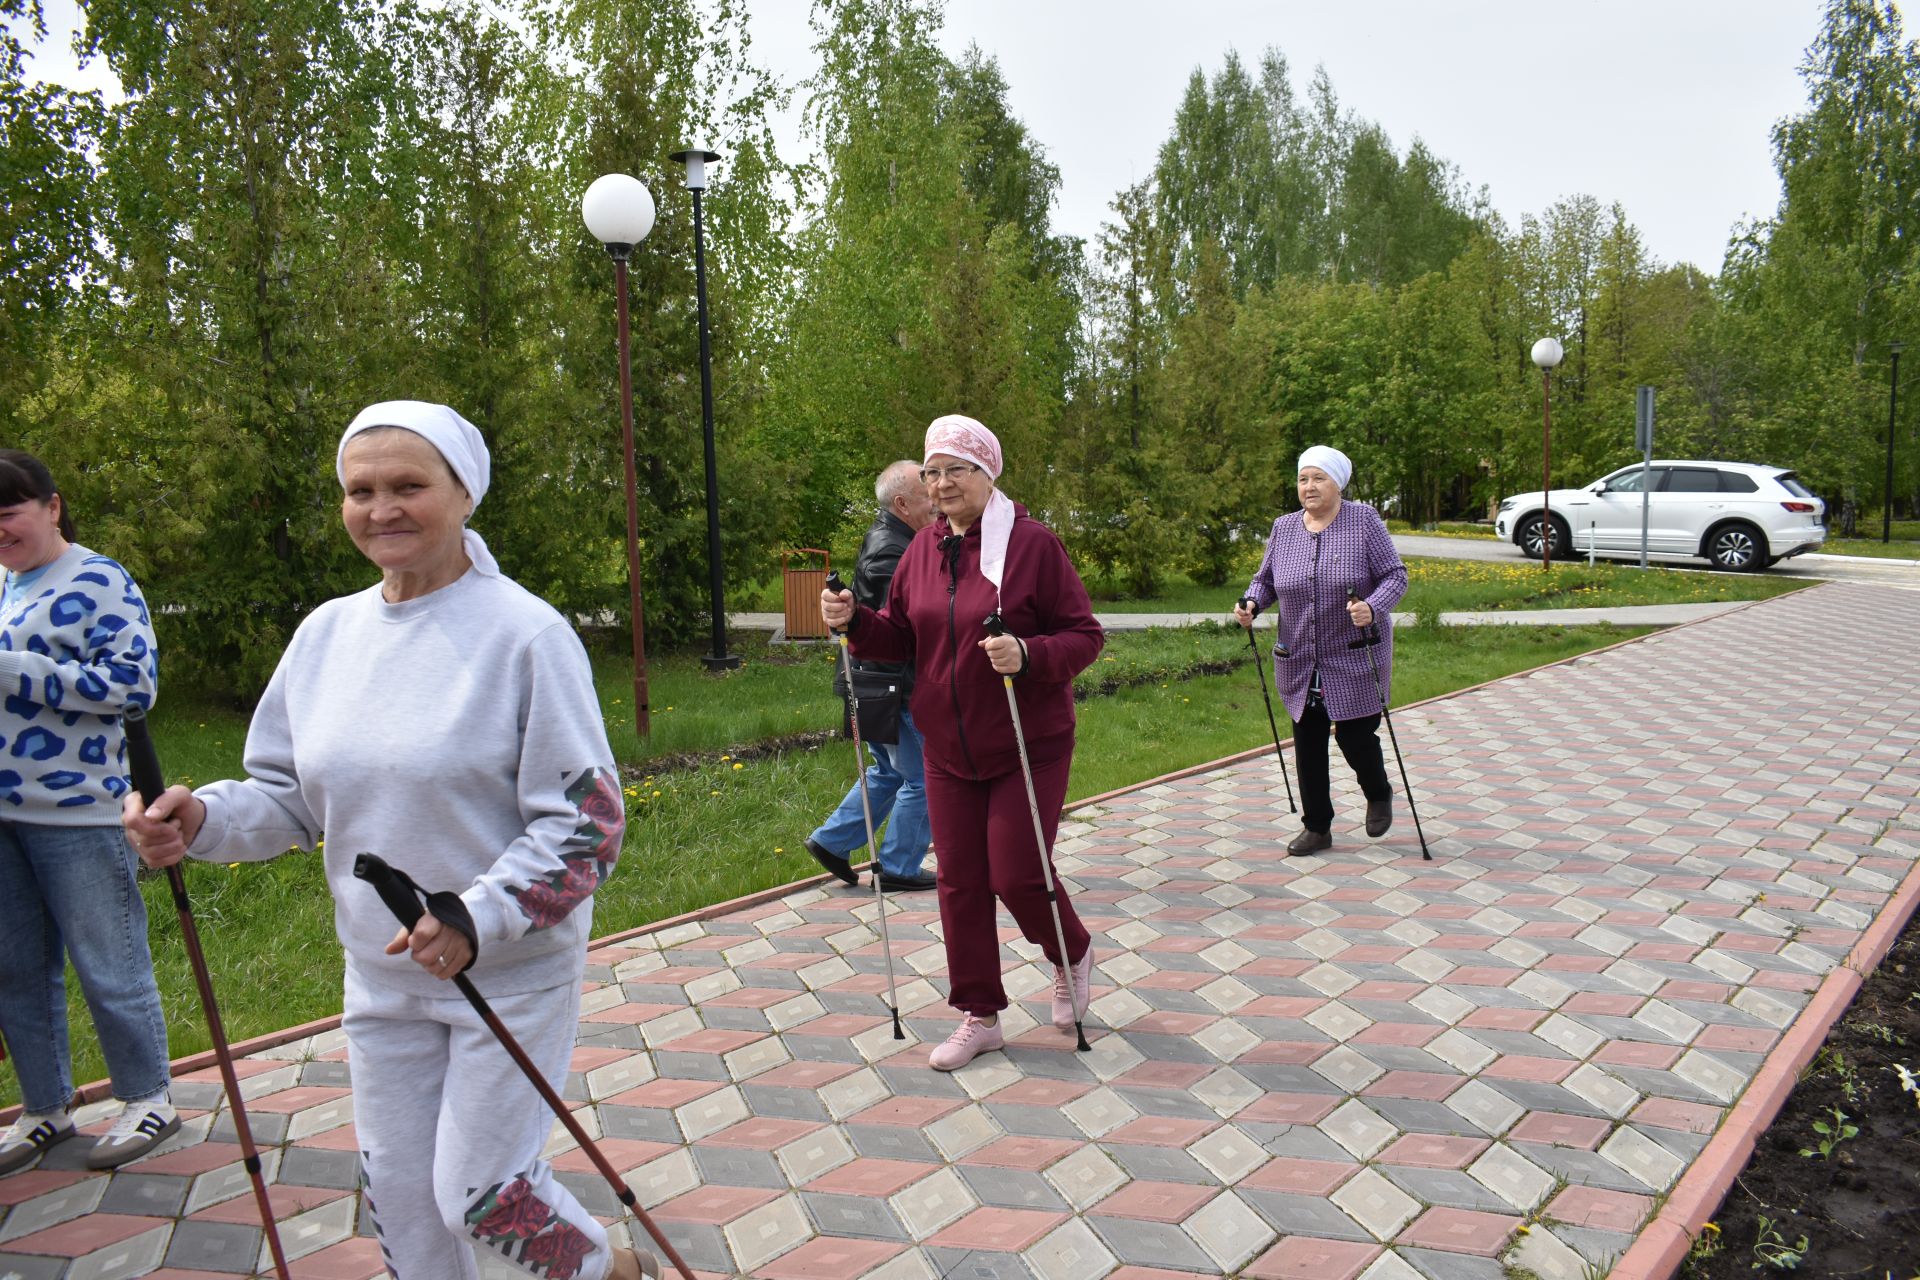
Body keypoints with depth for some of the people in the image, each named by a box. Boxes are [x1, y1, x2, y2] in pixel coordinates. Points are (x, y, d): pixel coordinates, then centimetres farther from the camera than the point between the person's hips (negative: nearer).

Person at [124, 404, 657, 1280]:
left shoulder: (526, 632, -17)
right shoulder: (326, 633, 2)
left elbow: (586, 820, -17)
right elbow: (291, 794, 10)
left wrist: (479, 921, -29)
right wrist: (203, 821, -10)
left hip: (513, 973, -5)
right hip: (382, 977, 6)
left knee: (482, 1195, 4)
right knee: (399, 1197, 16)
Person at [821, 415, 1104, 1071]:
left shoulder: (1033, 542, -11)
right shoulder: (923, 548, 5)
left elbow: (1084, 636, -11)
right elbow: (902, 637, 12)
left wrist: (1027, 656, -29)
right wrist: (855, 620, -6)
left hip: (1027, 746, -5)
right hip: (948, 748, 6)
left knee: (1016, 875, -2)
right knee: (959, 881, 9)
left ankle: (1073, 955, 32)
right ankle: (980, 1016, 25)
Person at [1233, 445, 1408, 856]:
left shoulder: (1363, 520, -6)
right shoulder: (1283, 528, 5)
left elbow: (1395, 576, -8)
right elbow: (1265, 580, 13)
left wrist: (1373, 608, -26)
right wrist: (1250, 604, -8)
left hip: (1355, 660, -3)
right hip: (1299, 663, 4)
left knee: (1354, 736, -1)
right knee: (1307, 742, 6)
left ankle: (1378, 795, 33)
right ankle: (1316, 827, 19)